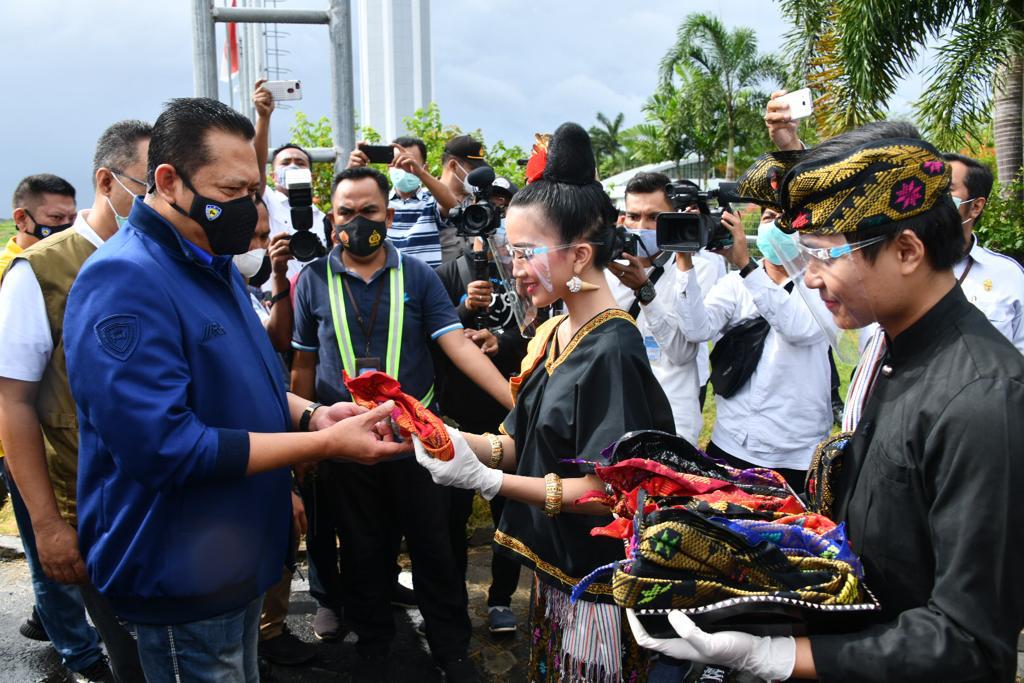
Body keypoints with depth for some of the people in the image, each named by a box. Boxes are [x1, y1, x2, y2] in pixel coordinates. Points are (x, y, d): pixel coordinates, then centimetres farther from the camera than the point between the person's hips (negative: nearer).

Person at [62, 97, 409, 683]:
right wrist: (327, 443, -28)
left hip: (241, 554, 9)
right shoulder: (125, 281, -24)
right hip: (182, 578, -9)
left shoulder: (214, 264, 8)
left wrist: (312, 413, -2)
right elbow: (163, 447, -31)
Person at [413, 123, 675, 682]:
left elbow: (607, 490, -23)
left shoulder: (610, 352, -22)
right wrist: (457, 440, -10)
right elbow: (522, 443, 7)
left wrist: (488, 480, -25)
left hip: (594, 589, -8)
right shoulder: (553, 334, 4)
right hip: (551, 571, 8)